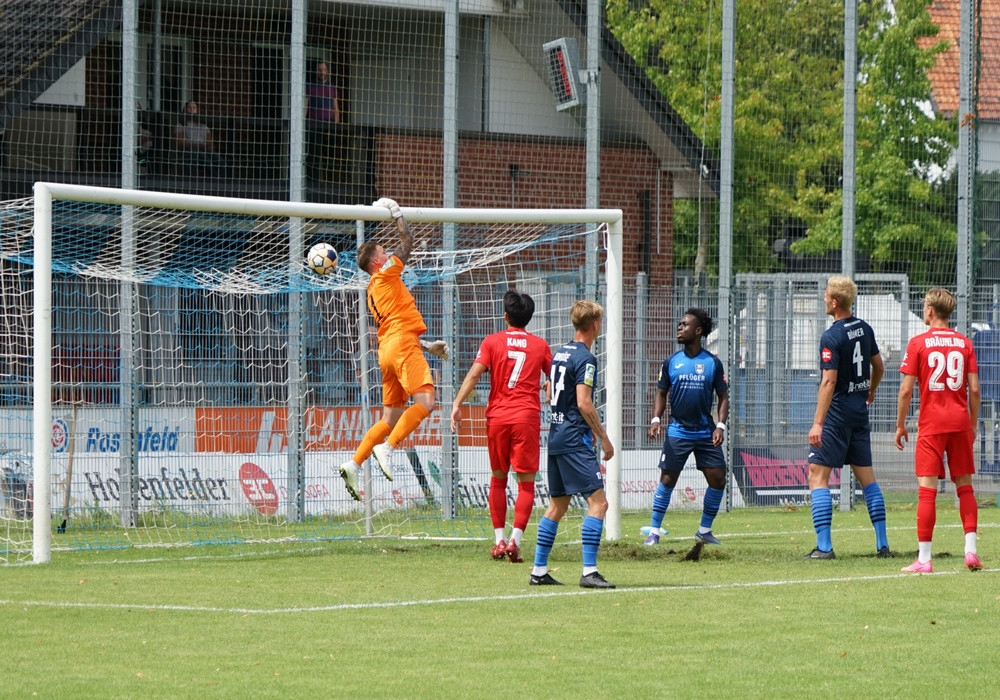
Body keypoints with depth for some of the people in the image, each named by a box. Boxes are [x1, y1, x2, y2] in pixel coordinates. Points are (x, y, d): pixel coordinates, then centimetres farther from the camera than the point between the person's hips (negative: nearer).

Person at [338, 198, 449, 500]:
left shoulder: (374, 291, 25)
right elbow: (407, 243, 4)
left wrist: (428, 346, 26)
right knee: (425, 401, -20)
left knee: (391, 418, 8)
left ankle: (353, 464, 0)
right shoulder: (386, 274, 1)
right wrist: (397, 214, 15)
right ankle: (387, 448, -28)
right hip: (402, 345, -9)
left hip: (388, 350, 9)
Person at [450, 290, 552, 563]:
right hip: (527, 417, -1)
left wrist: (457, 404, -9)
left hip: (497, 416, 1)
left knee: (498, 478, 13)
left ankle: (499, 540, 11)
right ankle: (515, 540, -13)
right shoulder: (540, 345, 8)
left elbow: (474, 374, -8)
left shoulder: (492, 342, 4)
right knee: (526, 481, 0)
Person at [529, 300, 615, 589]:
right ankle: (589, 572, -18)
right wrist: (604, 438, -11)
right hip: (576, 439, -9)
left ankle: (539, 571, 15)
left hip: (556, 436, 9)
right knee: (598, 501, -11)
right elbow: (584, 403, -19)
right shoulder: (585, 358, -12)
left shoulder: (559, 354, 14)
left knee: (557, 504, 15)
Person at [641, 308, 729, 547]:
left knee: (718, 480, -2)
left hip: (706, 433, 1)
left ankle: (704, 531, 14)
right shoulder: (671, 362, 3)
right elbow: (661, 393, 10)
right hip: (678, 431, -1)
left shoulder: (713, 363, 1)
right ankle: (654, 531, 4)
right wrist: (655, 419, -5)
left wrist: (720, 426, -7)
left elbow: (723, 396, 5)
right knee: (667, 479, -4)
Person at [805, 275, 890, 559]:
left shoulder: (832, 337, -16)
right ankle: (882, 544, 13)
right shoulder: (864, 329, 7)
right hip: (860, 412, 8)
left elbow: (829, 382, -22)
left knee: (817, 475, -5)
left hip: (838, 413, -8)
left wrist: (817, 423, -23)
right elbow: (879, 367, 18)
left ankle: (824, 546, -12)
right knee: (866, 477, 13)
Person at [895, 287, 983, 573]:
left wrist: (900, 425, 5)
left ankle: (923, 558, -7)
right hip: (960, 422, 3)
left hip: (931, 424, -3)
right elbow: (975, 390, 3)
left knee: (927, 489, -4)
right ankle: (971, 550, 5)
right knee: (964, 486, 12)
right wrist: (973, 425, 14)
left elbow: (906, 390, -5)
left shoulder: (918, 343, -3)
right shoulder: (964, 343, 5)